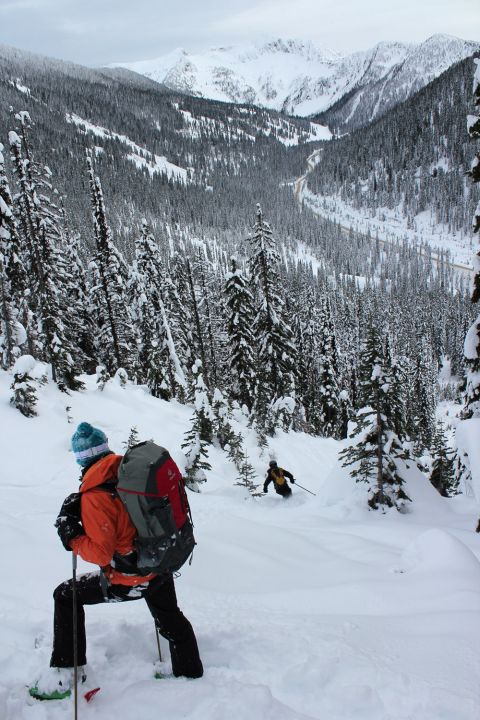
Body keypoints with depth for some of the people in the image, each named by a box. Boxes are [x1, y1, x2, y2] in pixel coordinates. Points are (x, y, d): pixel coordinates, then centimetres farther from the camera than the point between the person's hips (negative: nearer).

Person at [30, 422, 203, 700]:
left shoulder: (95, 495, -23)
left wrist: (71, 537, -10)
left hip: (130, 579, -6)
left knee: (65, 596, 13)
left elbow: (101, 553, -22)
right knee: (170, 619, 29)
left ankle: (65, 673, 17)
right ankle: (191, 672, 47)